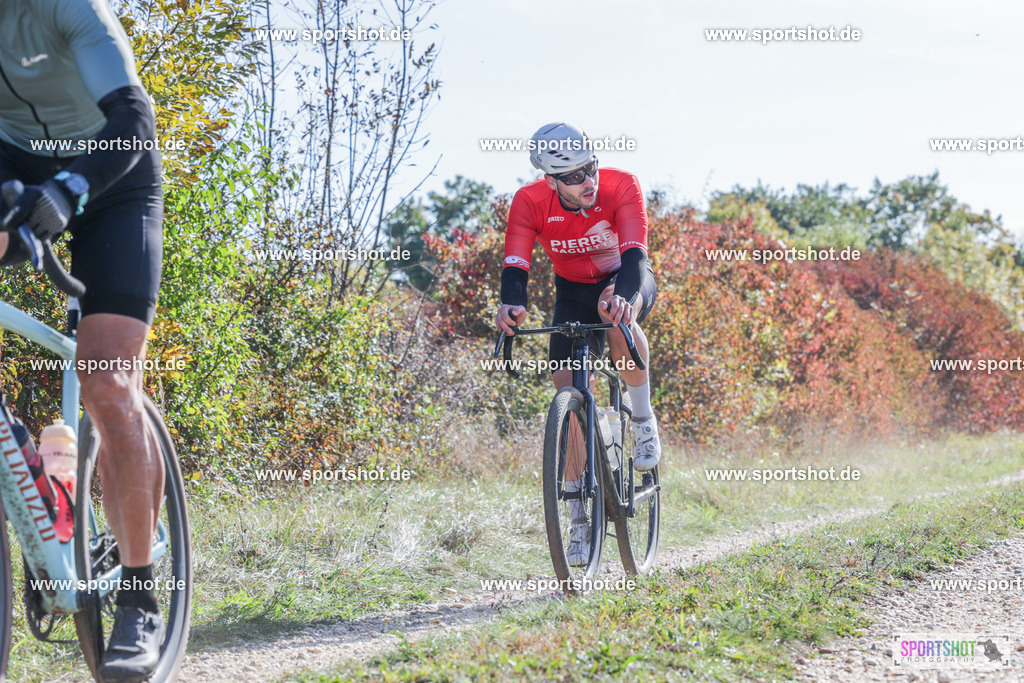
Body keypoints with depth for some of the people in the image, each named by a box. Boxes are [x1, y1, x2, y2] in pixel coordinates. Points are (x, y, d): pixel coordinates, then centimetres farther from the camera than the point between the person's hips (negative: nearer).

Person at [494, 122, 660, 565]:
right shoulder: (530, 202, -24)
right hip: (573, 292, 2)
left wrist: (625, 296, -62)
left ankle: (644, 422, -18)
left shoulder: (621, 186, -30)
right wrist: (511, 305, -54)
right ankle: (581, 515, 2)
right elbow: (516, 265, -31)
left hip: (628, 279, -2)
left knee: (615, 308, -39)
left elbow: (633, 254, -40)